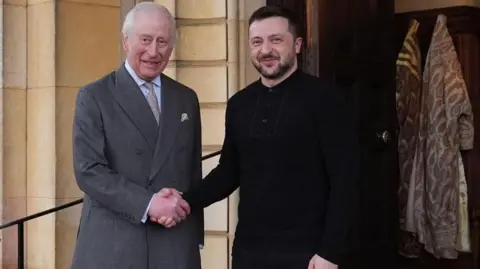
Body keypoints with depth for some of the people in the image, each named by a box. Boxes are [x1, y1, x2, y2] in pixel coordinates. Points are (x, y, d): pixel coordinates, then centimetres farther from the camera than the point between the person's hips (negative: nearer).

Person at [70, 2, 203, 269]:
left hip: (176, 245, 4)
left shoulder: (186, 99, 11)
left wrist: (196, 235, 12)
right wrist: (147, 204, -20)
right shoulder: (94, 96, -2)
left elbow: (194, 171, 14)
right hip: (112, 245, -3)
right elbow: (88, 170, -11)